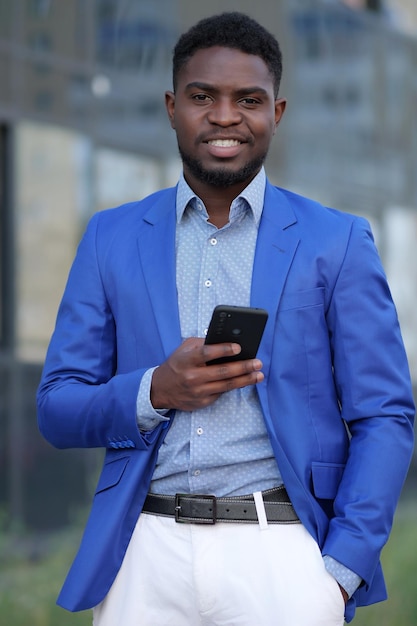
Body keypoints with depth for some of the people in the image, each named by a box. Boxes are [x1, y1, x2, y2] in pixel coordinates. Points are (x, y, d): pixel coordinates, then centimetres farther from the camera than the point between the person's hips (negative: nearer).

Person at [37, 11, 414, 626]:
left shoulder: (338, 242, 4)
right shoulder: (111, 238, 10)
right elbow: (57, 409, 9)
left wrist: (340, 570, -9)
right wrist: (153, 391, -10)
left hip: (283, 553, -1)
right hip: (147, 552, 2)